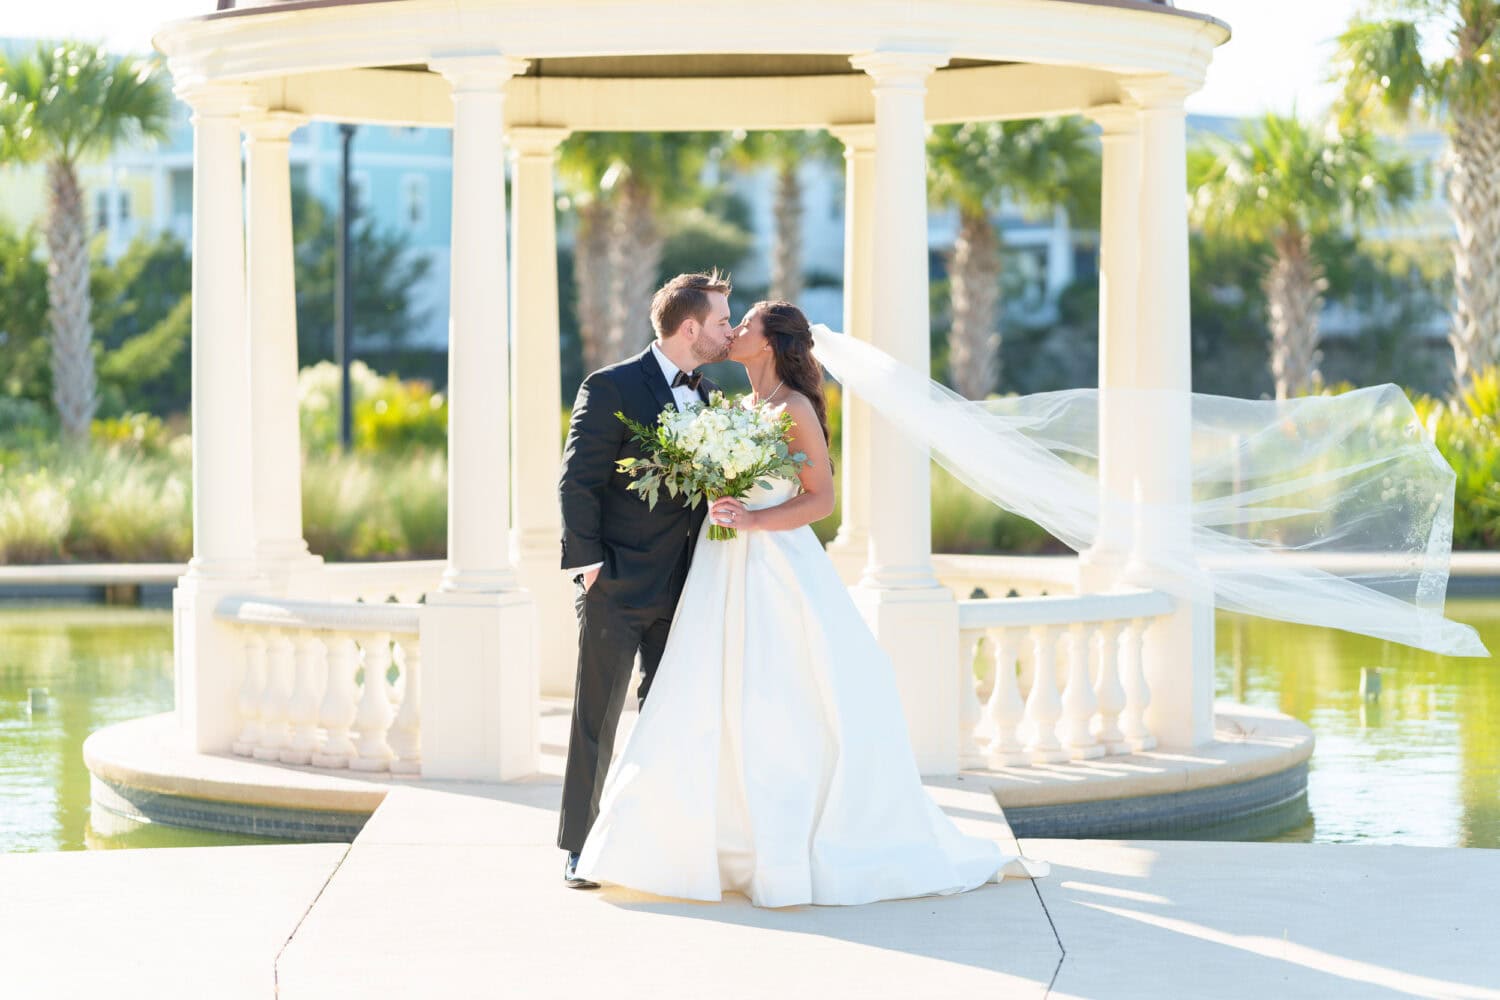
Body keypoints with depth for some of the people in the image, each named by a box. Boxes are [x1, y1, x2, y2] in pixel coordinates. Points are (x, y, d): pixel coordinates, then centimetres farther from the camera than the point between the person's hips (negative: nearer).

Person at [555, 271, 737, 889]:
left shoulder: (707, 396, 10)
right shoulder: (611, 389, -10)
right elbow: (577, 482, -11)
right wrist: (588, 562, -15)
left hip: (682, 587, 6)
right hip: (619, 585, -6)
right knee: (597, 719, 0)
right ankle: (579, 849, 6)